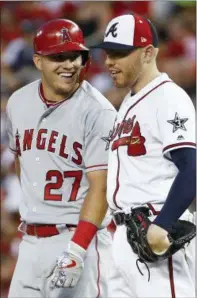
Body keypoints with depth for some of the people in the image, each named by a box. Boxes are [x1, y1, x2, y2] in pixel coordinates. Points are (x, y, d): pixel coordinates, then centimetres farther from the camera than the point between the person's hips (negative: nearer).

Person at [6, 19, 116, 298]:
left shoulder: (97, 112, -12)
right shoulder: (19, 102, 8)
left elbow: (100, 187, -16)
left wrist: (76, 251, -23)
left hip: (80, 238, -6)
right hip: (30, 240, 6)